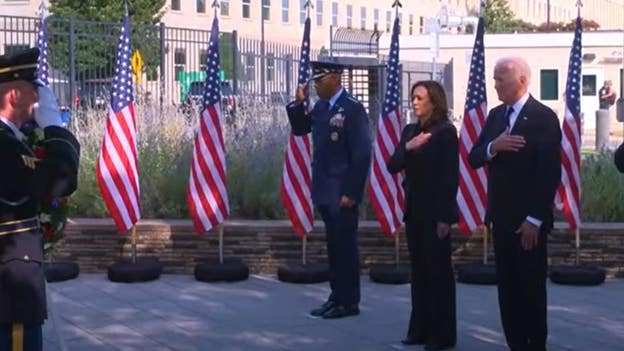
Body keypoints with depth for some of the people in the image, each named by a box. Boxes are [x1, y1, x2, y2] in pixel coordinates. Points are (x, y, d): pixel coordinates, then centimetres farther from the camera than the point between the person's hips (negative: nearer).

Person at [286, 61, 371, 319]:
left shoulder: (352, 109, -14)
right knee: (333, 245, 14)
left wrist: (351, 192, -18)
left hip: (342, 193, -7)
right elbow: (299, 129, 20)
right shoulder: (321, 106, 9)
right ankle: (337, 296, 23)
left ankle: (349, 302, 9)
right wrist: (298, 104, 3)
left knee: (345, 246, 0)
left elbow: (362, 153, -16)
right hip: (325, 191, 7)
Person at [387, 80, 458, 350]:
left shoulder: (445, 131, -10)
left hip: (435, 211, -7)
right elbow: (392, 167, 6)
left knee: (439, 272, 0)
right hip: (413, 209, 7)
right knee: (418, 271, 11)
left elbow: (451, 176, -13)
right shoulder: (410, 130, 11)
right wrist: (406, 147, -13)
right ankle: (420, 329, 18)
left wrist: (445, 216, -17)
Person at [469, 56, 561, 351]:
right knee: (507, 288, 9)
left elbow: (550, 174, -15)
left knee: (532, 288, 2)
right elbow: (474, 158, 7)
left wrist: (535, 220, -17)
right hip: (501, 216, 6)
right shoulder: (496, 115, 10)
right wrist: (493, 147, -14)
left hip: (528, 221, -6)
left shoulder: (544, 117, -11)